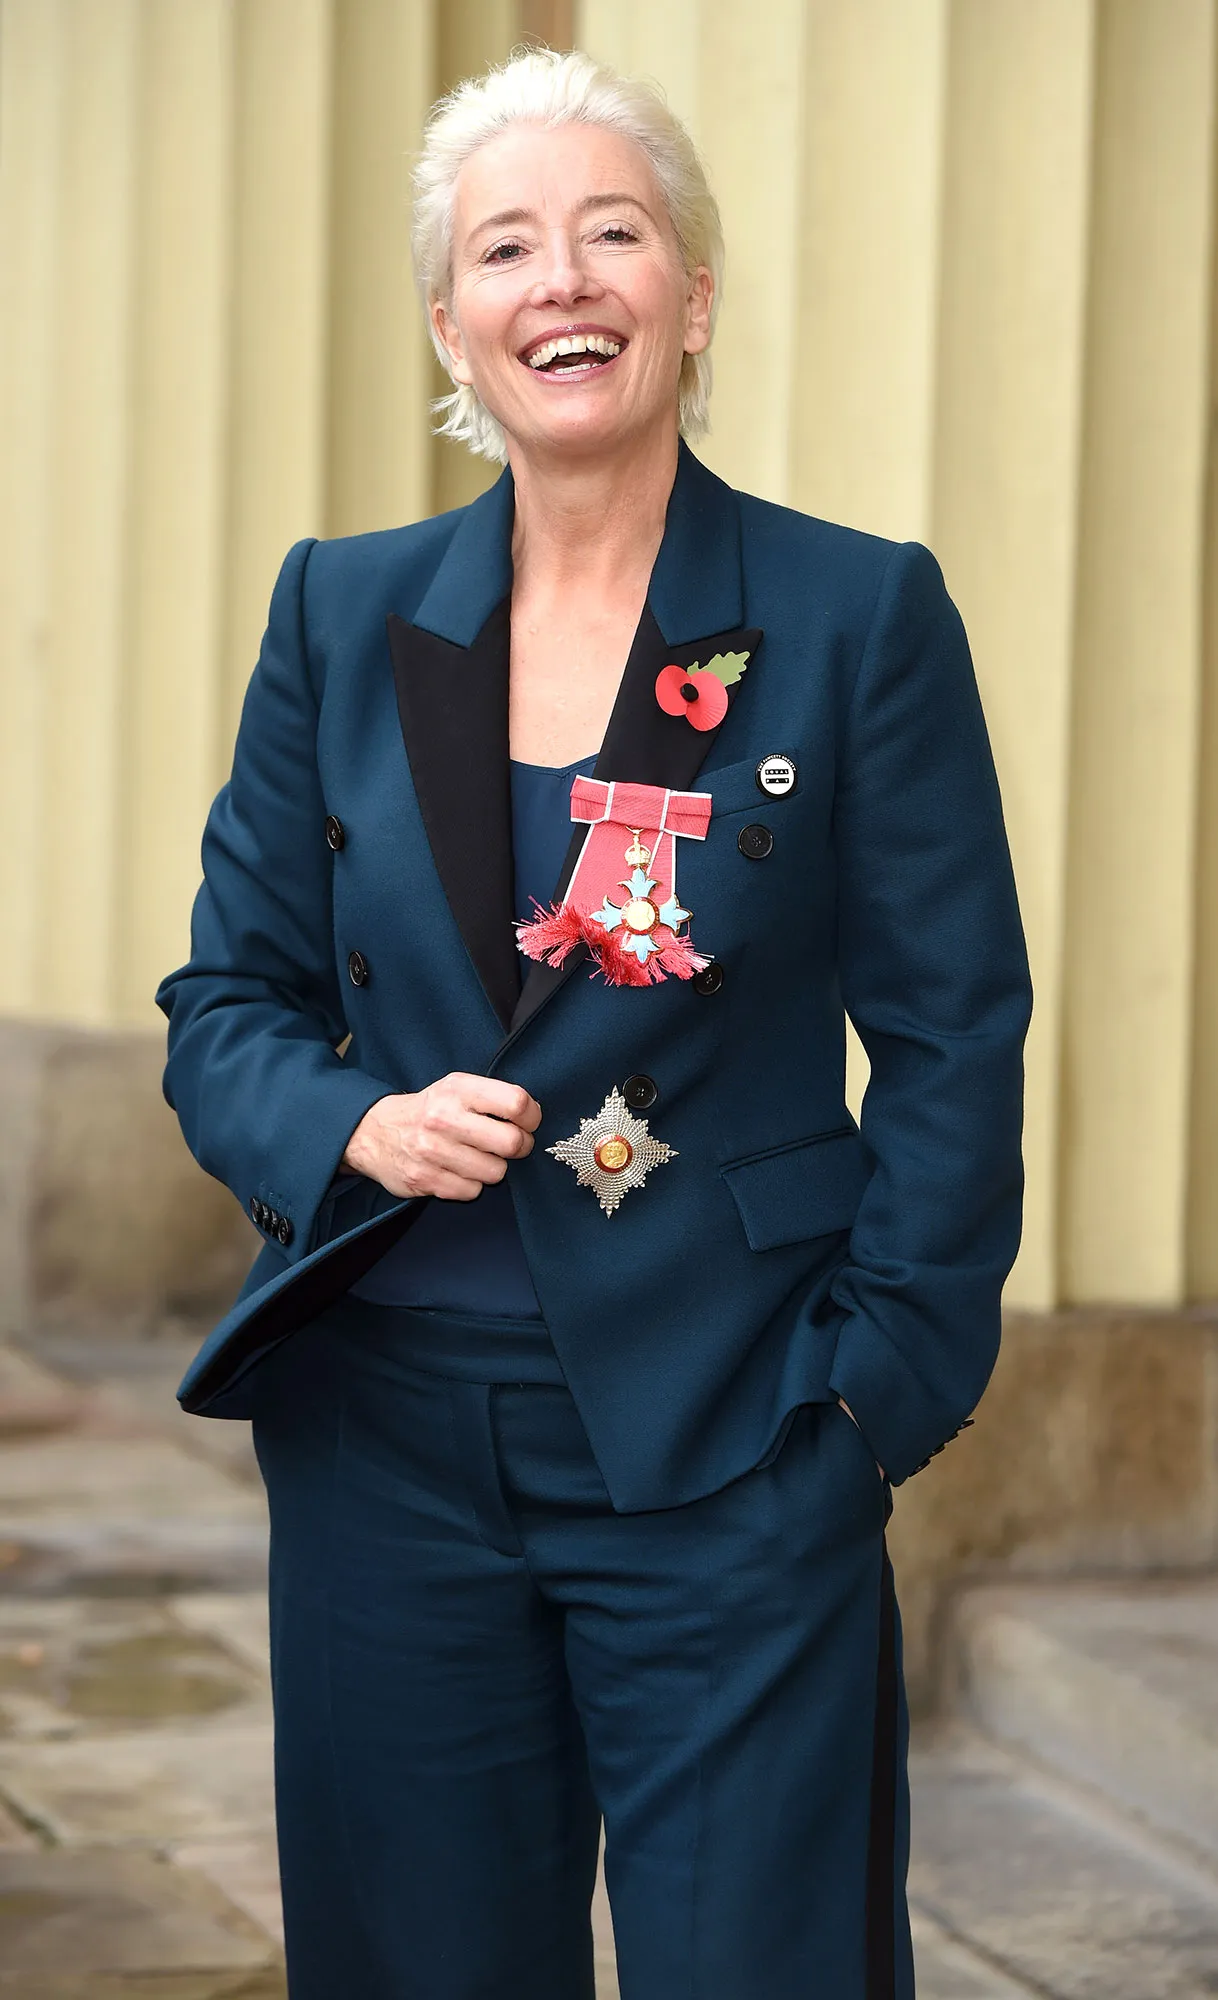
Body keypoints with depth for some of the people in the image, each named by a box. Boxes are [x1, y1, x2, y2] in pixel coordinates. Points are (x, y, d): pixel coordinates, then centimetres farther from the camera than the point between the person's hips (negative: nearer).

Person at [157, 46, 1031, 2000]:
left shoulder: (863, 618, -2)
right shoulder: (344, 615, 7)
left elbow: (954, 1046, -1)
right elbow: (224, 1010, 11)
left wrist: (871, 1396, -7)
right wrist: (356, 1131, -10)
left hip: (728, 1464, -3)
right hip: (388, 1437, 3)